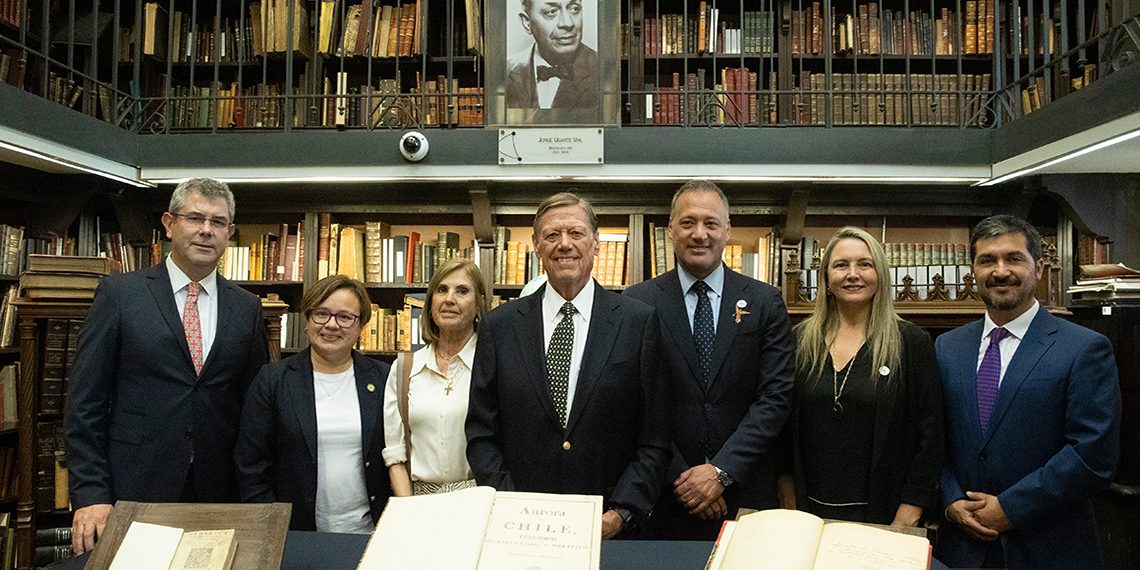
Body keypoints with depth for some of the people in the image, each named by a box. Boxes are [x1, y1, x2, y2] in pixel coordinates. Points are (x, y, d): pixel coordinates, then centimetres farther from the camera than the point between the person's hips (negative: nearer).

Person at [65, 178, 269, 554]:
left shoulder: (247, 309, 7)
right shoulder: (119, 293, -1)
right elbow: (85, 403, -3)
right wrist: (90, 494, -9)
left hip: (218, 495, 2)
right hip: (133, 491, -2)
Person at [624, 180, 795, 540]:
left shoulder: (765, 302, 1)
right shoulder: (639, 303, -2)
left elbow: (776, 396, -5)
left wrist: (722, 471, -13)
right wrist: (679, 477, -11)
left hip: (747, 495, 1)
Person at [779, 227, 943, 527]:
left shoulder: (912, 342, -3)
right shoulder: (801, 341, 3)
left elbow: (930, 435, -5)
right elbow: (783, 426, 7)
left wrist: (908, 515, -9)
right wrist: (789, 501, 3)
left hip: (882, 514, -2)